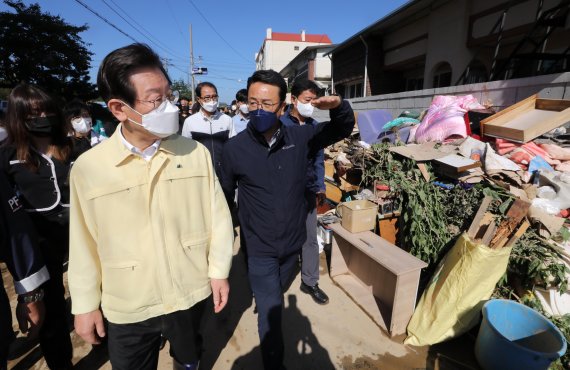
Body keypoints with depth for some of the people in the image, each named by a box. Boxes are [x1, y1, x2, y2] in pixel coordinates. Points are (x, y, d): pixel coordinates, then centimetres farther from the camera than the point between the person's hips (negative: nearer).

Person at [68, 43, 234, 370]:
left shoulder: (196, 152, -12)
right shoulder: (87, 167, -14)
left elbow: (218, 216, -6)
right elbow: (84, 242, -4)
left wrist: (220, 271, -3)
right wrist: (85, 304, 3)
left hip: (190, 294, 1)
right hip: (126, 308, 0)